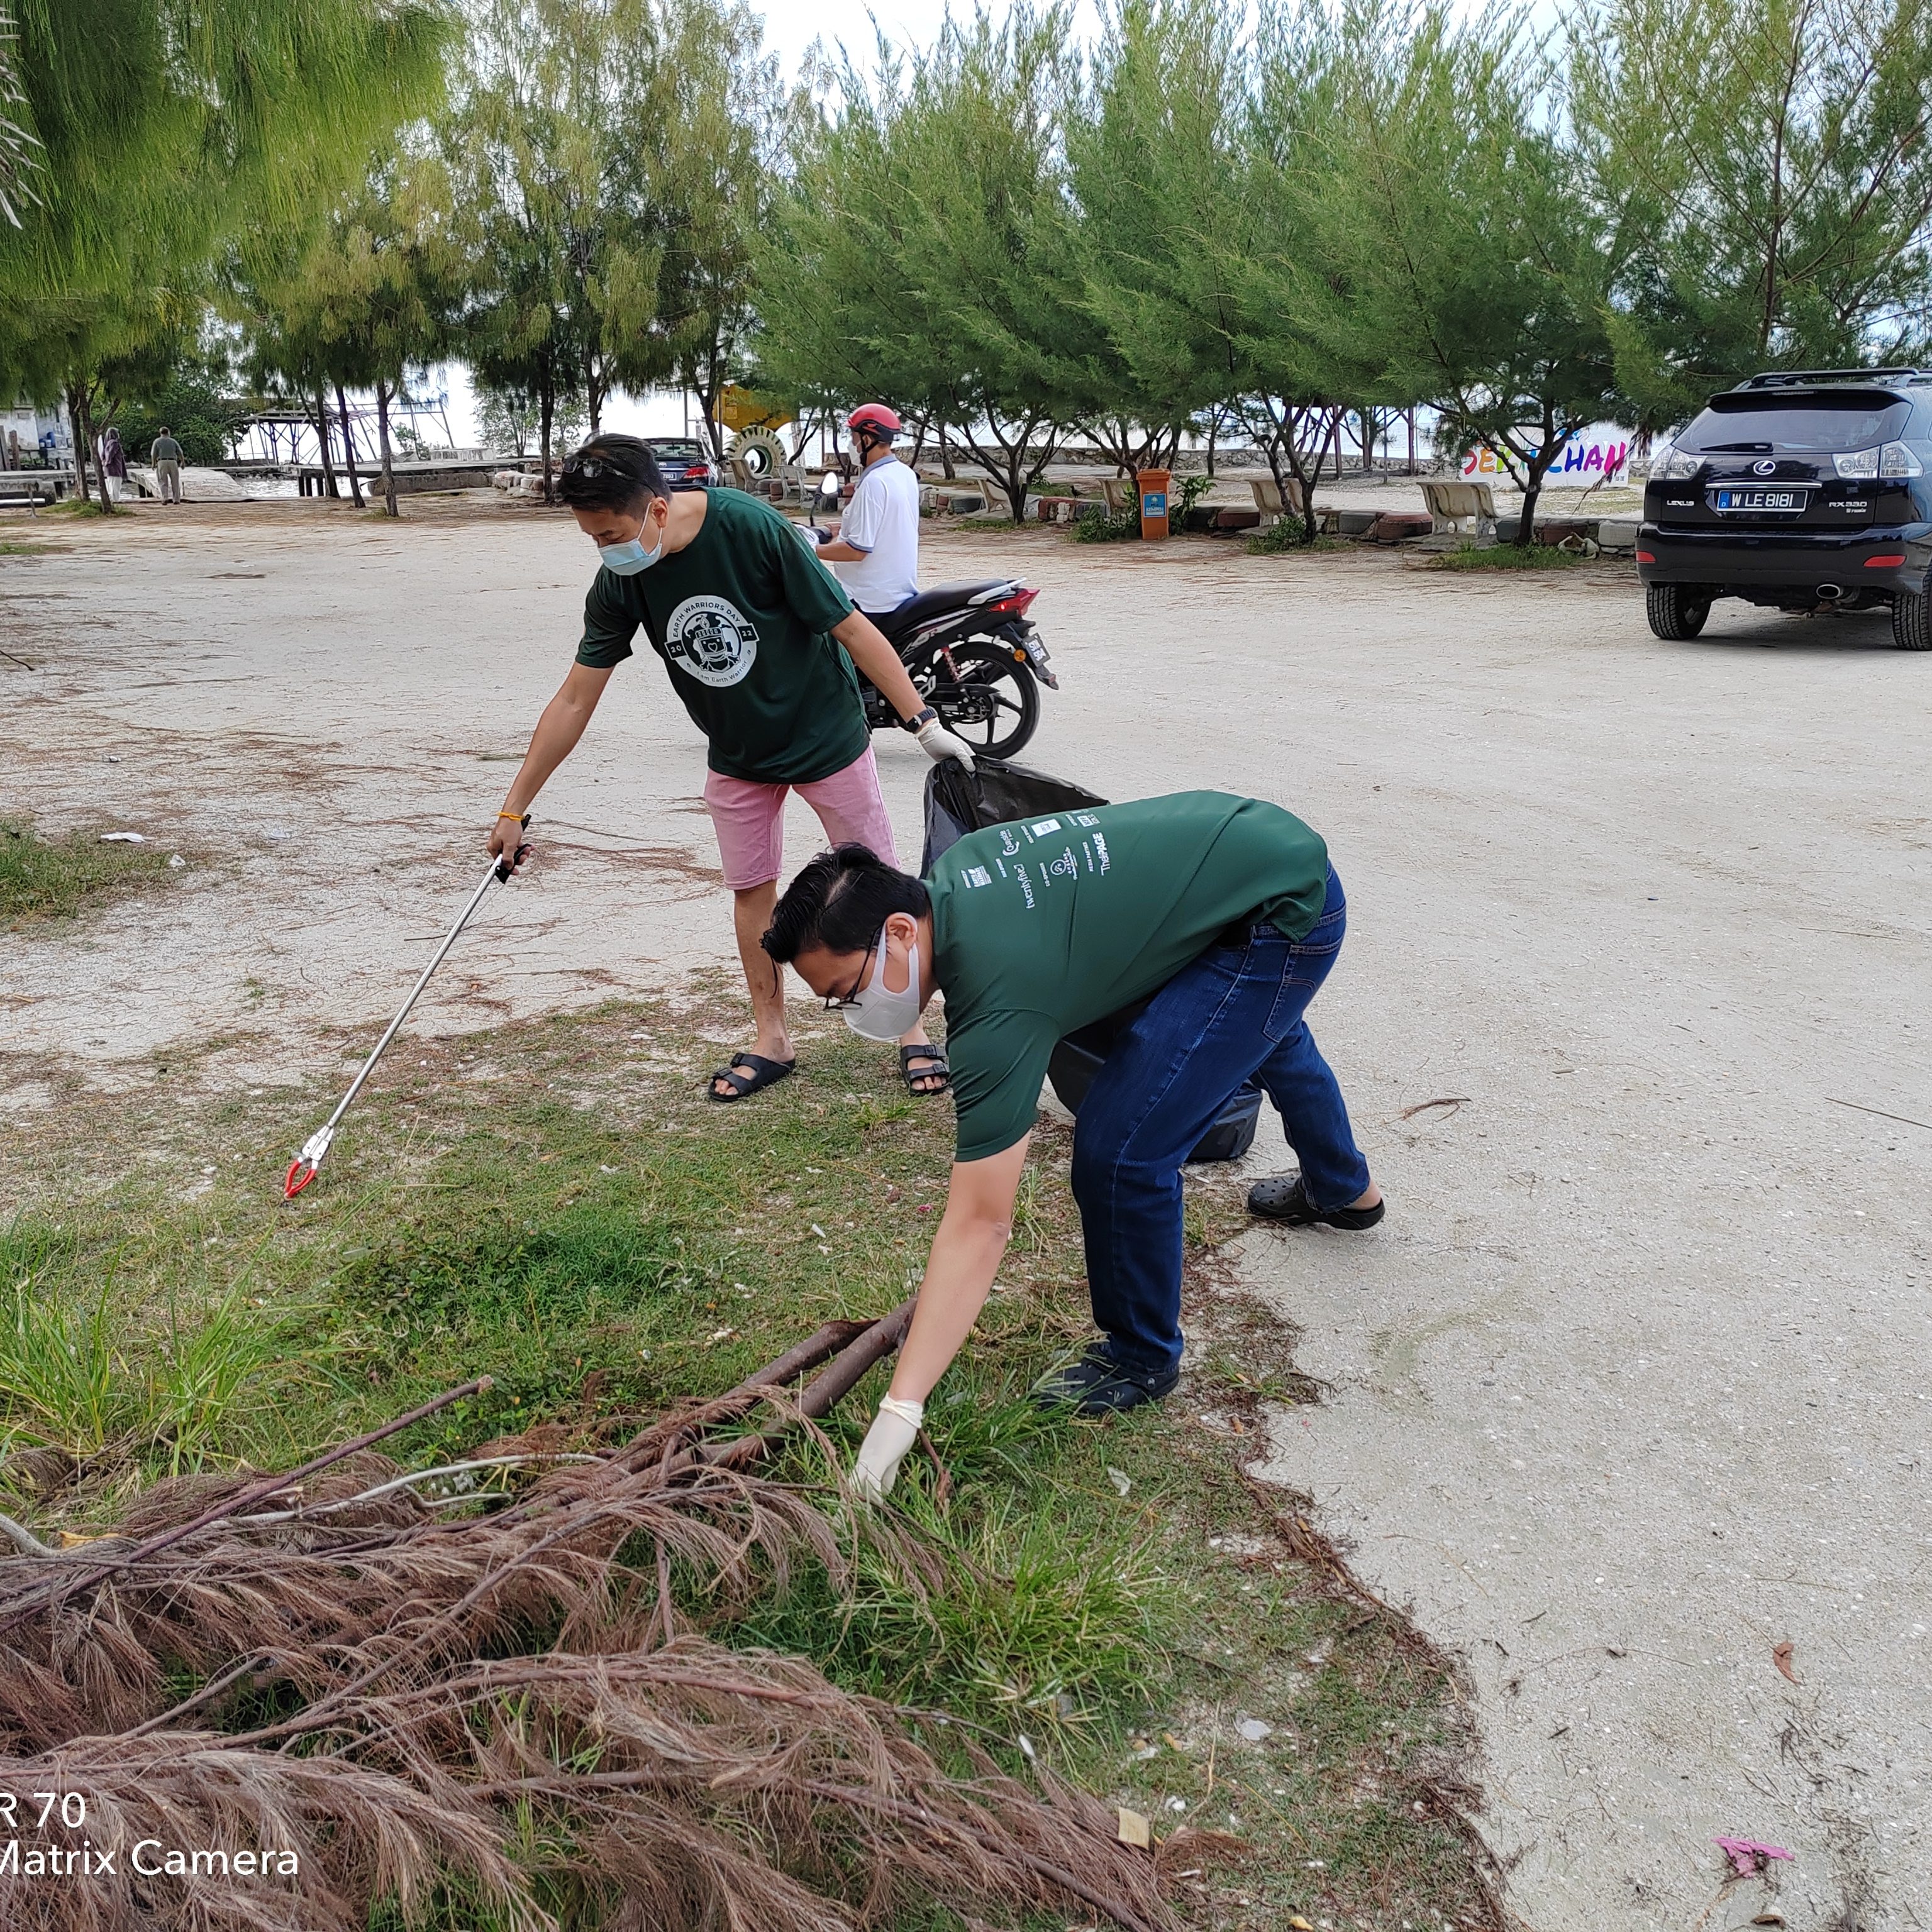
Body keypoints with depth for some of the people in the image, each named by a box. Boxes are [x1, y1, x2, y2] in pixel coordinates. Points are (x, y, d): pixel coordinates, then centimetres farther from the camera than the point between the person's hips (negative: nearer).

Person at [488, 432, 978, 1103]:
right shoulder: (619, 583, -14)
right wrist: (514, 807, -4)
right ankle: (771, 1039, 23)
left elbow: (850, 627, -22)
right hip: (737, 754, 4)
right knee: (751, 890, 8)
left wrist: (925, 722, -20)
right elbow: (574, 702, -6)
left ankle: (912, 1029, 17)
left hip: (827, 735, -4)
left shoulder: (750, 527, -29)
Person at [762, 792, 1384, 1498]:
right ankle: (1346, 1190, 71)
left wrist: (898, 1413, -31)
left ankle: (1141, 1359, 13)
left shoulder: (997, 1003, -30)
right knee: (1267, 1030, 39)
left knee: (1119, 1153, -15)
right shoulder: (949, 875, -6)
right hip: (1276, 847, 10)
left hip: (1287, 914, -10)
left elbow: (978, 1227, -32)